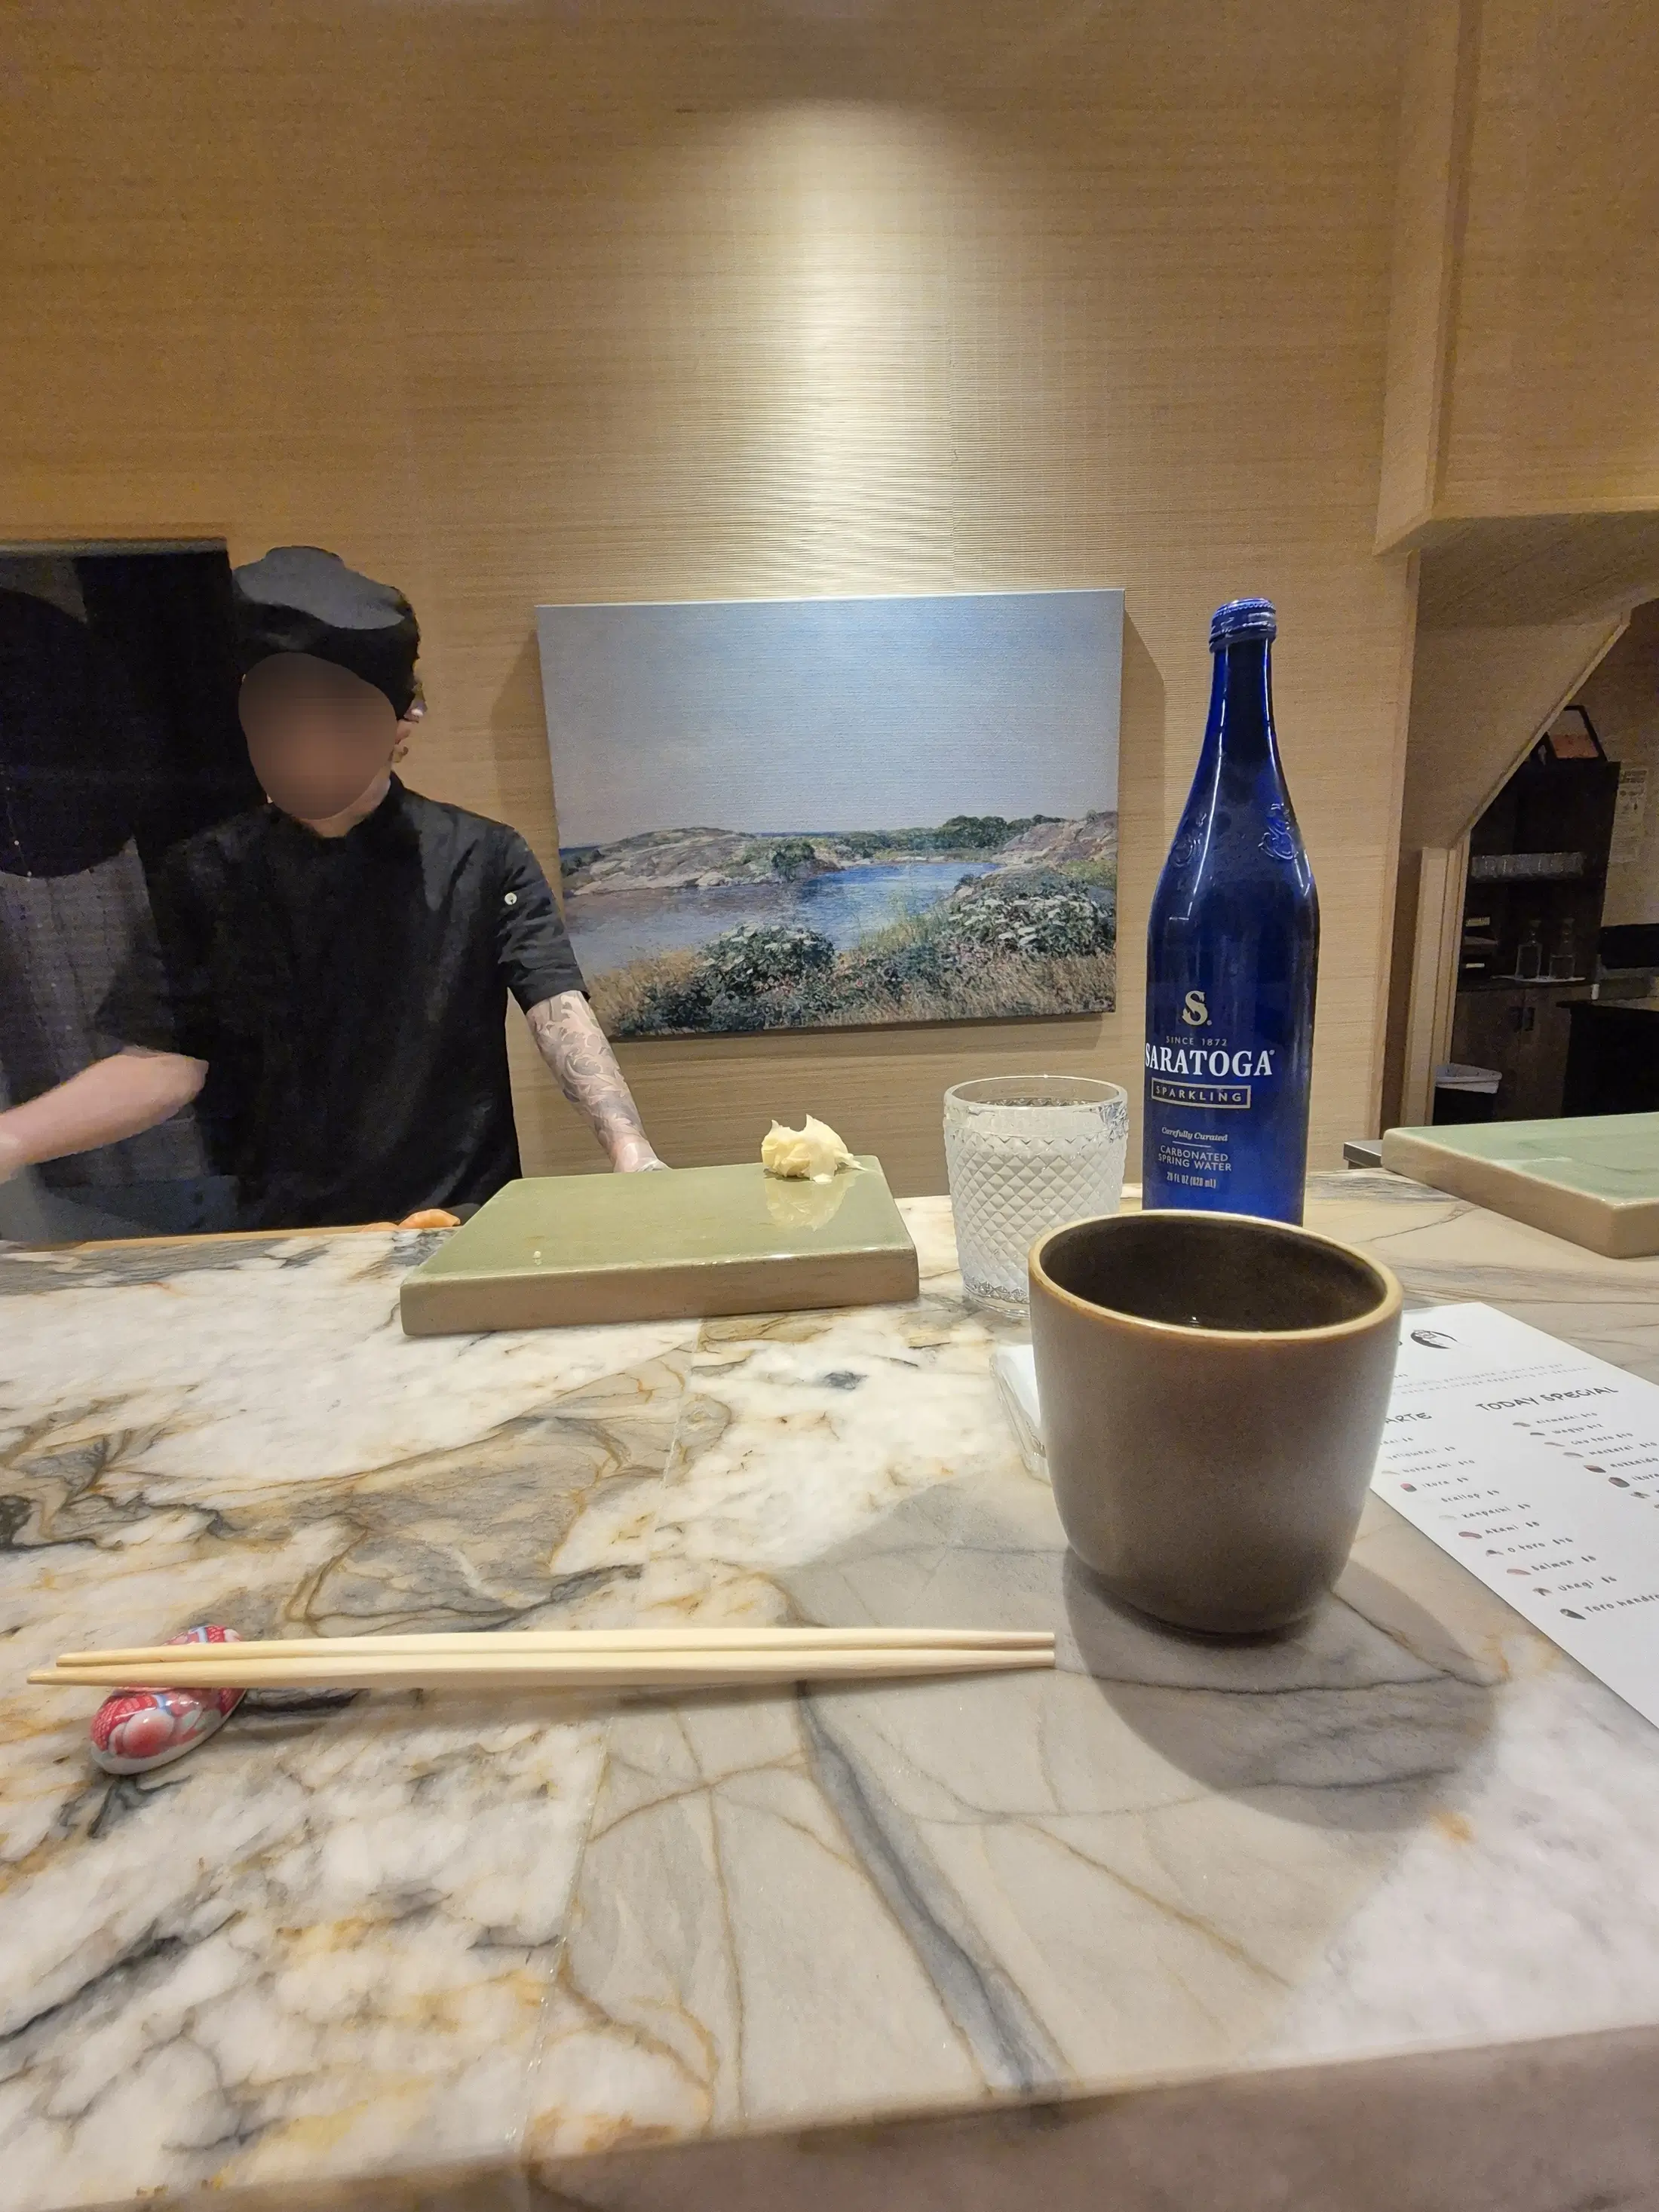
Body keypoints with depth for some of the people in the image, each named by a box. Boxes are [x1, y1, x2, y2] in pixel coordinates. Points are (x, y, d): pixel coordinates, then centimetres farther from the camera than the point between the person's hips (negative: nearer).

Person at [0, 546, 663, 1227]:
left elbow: (558, 1009, -16)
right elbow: (166, 1061, 1)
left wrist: (630, 1148, -31)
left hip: (462, 1226, -2)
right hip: (285, 1234, 2)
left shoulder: (483, 861, -4)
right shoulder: (207, 874, 3)